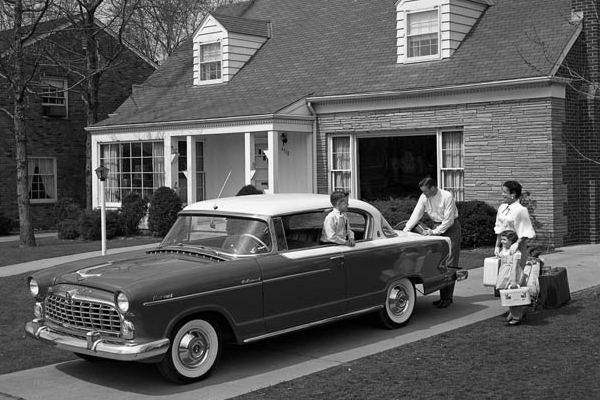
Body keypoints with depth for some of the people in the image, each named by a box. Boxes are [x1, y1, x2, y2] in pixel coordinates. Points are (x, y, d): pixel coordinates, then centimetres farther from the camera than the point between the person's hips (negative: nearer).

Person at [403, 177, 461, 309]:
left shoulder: (447, 197, -21)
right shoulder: (424, 197, -3)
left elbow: (448, 220, -20)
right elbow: (416, 214, -2)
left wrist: (434, 232, -23)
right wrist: (406, 229, -13)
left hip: (451, 227, -6)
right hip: (437, 227, 6)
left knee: (449, 264, -7)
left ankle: (448, 298, -6)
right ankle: (442, 296, 9)